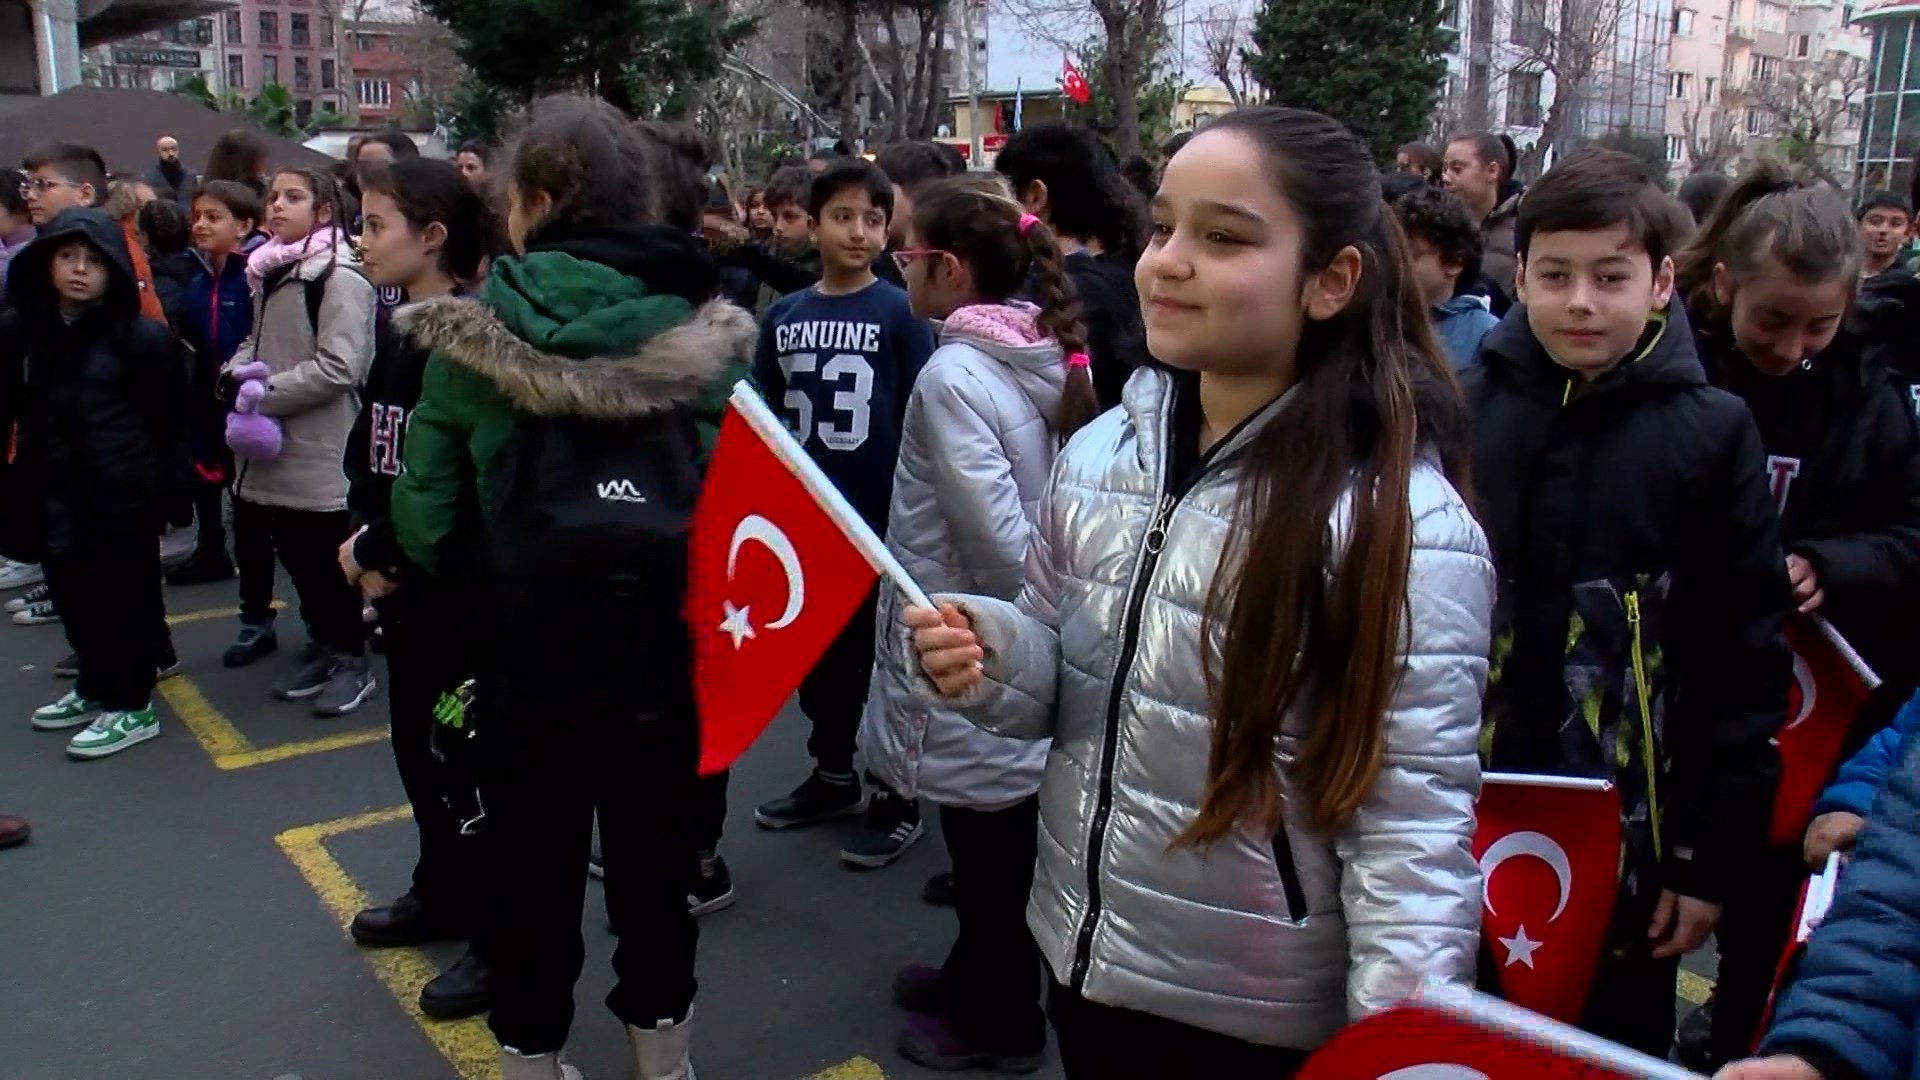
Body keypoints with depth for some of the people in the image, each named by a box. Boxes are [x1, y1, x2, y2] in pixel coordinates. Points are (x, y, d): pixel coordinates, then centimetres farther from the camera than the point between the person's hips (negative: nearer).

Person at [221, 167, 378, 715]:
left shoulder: (340, 277, -12)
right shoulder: (268, 272, 15)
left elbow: (338, 368, -19)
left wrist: (264, 392, -15)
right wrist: (237, 372, 4)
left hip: (322, 452, -8)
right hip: (273, 448, 8)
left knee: (329, 561, 1)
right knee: (294, 556, 15)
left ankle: (350, 659, 14)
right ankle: (322, 648, 28)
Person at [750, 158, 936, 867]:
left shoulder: (900, 312, -7)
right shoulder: (784, 316, 4)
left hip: (882, 520, -4)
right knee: (816, 656, 17)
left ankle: (897, 801, 20)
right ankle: (833, 778, 35)